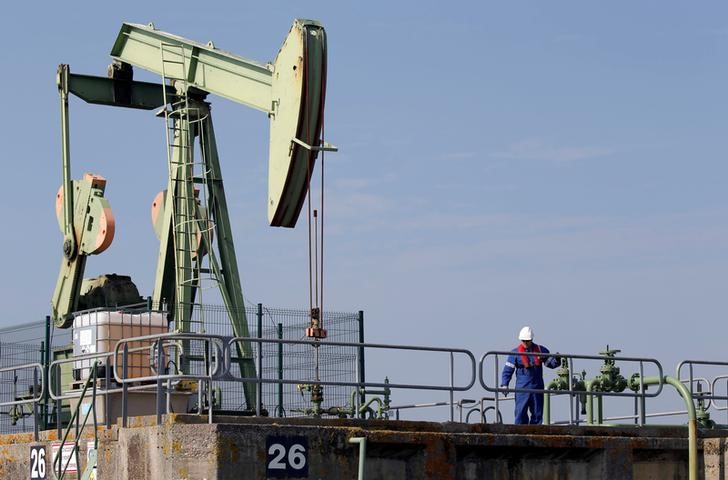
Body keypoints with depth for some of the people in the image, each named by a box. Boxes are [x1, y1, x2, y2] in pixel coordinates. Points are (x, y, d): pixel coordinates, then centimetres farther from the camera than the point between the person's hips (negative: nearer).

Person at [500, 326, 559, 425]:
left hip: (537, 388, 3)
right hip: (522, 388, -3)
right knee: (521, 413, -8)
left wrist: (556, 360, -8)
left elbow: (550, 363, 15)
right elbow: (508, 370, 0)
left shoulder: (541, 350, 6)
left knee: (537, 414, 6)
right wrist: (504, 385, -11)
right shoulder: (515, 353, -1)